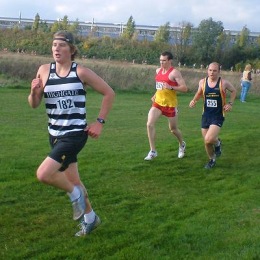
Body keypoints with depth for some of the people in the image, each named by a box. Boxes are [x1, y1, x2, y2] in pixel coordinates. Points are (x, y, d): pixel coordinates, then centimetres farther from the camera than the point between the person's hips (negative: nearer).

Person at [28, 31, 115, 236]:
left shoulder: (81, 72, -10)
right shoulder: (44, 70, 0)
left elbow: (109, 93, -3)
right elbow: (34, 105, 4)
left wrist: (100, 122, -6)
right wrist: (34, 92, -18)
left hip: (75, 134, -5)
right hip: (55, 135, 5)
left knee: (43, 174, -20)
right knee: (73, 180, 16)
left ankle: (75, 193, 8)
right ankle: (90, 218, 38)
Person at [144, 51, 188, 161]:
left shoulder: (174, 73, -13)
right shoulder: (158, 71, 8)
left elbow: (184, 88, -18)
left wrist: (171, 87, -30)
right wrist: (155, 95, 13)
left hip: (170, 105, -5)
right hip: (158, 102, 5)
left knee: (173, 128, 10)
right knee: (150, 124, -13)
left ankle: (182, 145, 42)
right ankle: (153, 151, -6)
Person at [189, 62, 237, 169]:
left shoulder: (223, 83, -11)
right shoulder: (202, 82, -2)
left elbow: (233, 91, 8)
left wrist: (230, 103, -5)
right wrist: (194, 100, -3)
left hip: (218, 116, -4)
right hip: (206, 115, 4)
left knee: (209, 139, -22)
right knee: (206, 142, 9)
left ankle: (217, 143, 14)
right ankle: (212, 160, 36)